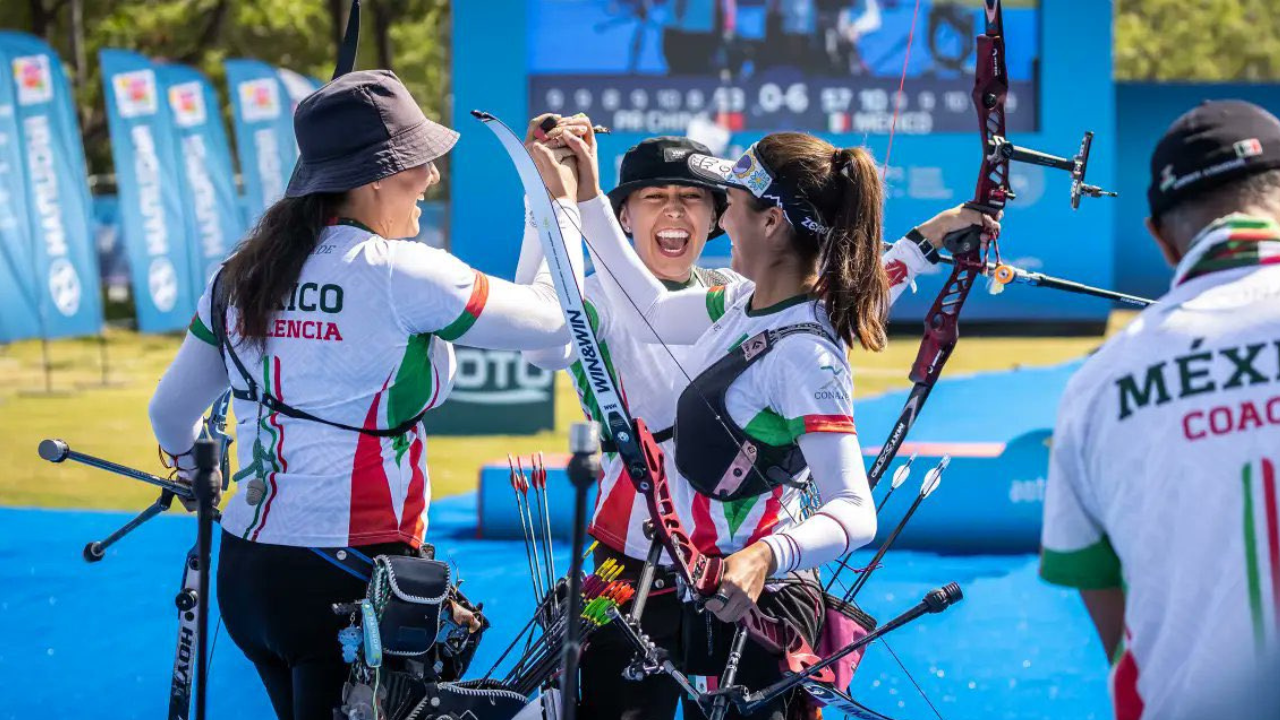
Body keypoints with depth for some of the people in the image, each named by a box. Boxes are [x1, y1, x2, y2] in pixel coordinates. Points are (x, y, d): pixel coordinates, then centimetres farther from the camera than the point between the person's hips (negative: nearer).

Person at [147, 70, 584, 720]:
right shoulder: (399, 275, -12)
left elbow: (169, 412, 18)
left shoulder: (241, 276, 8)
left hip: (244, 571, 7)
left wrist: (196, 475, 40)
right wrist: (561, 203, 9)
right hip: (350, 582, -7)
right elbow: (554, 322, -5)